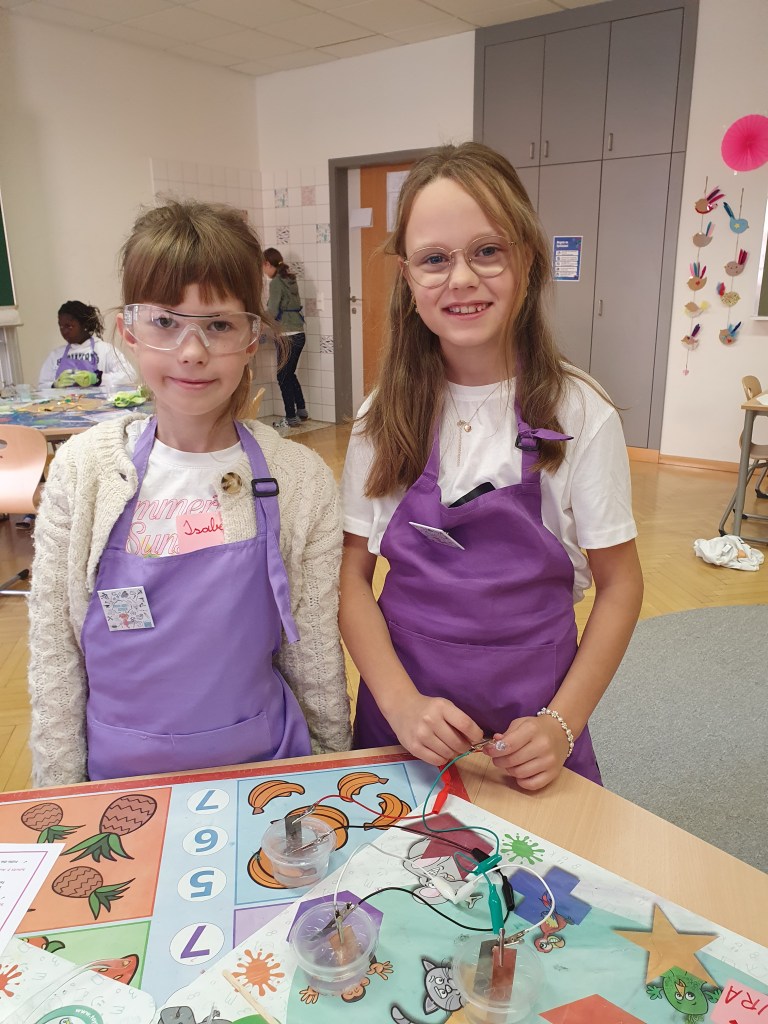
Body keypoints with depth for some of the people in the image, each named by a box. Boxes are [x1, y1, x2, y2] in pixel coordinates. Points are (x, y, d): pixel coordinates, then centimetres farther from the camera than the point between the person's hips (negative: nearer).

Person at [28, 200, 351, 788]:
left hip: (264, 767, 0)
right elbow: (53, 657, -5)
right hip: (119, 779, 1)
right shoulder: (83, 471, -11)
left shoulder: (300, 480, -13)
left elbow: (315, 657, -5)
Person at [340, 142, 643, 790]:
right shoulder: (386, 415, -6)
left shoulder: (579, 412, -11)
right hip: (402, 714, 2)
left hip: (530, 724, -1)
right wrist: (400, 702, -16)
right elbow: (352, 574, -4)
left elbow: (619, 583, -5)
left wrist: (562, 724, -13)